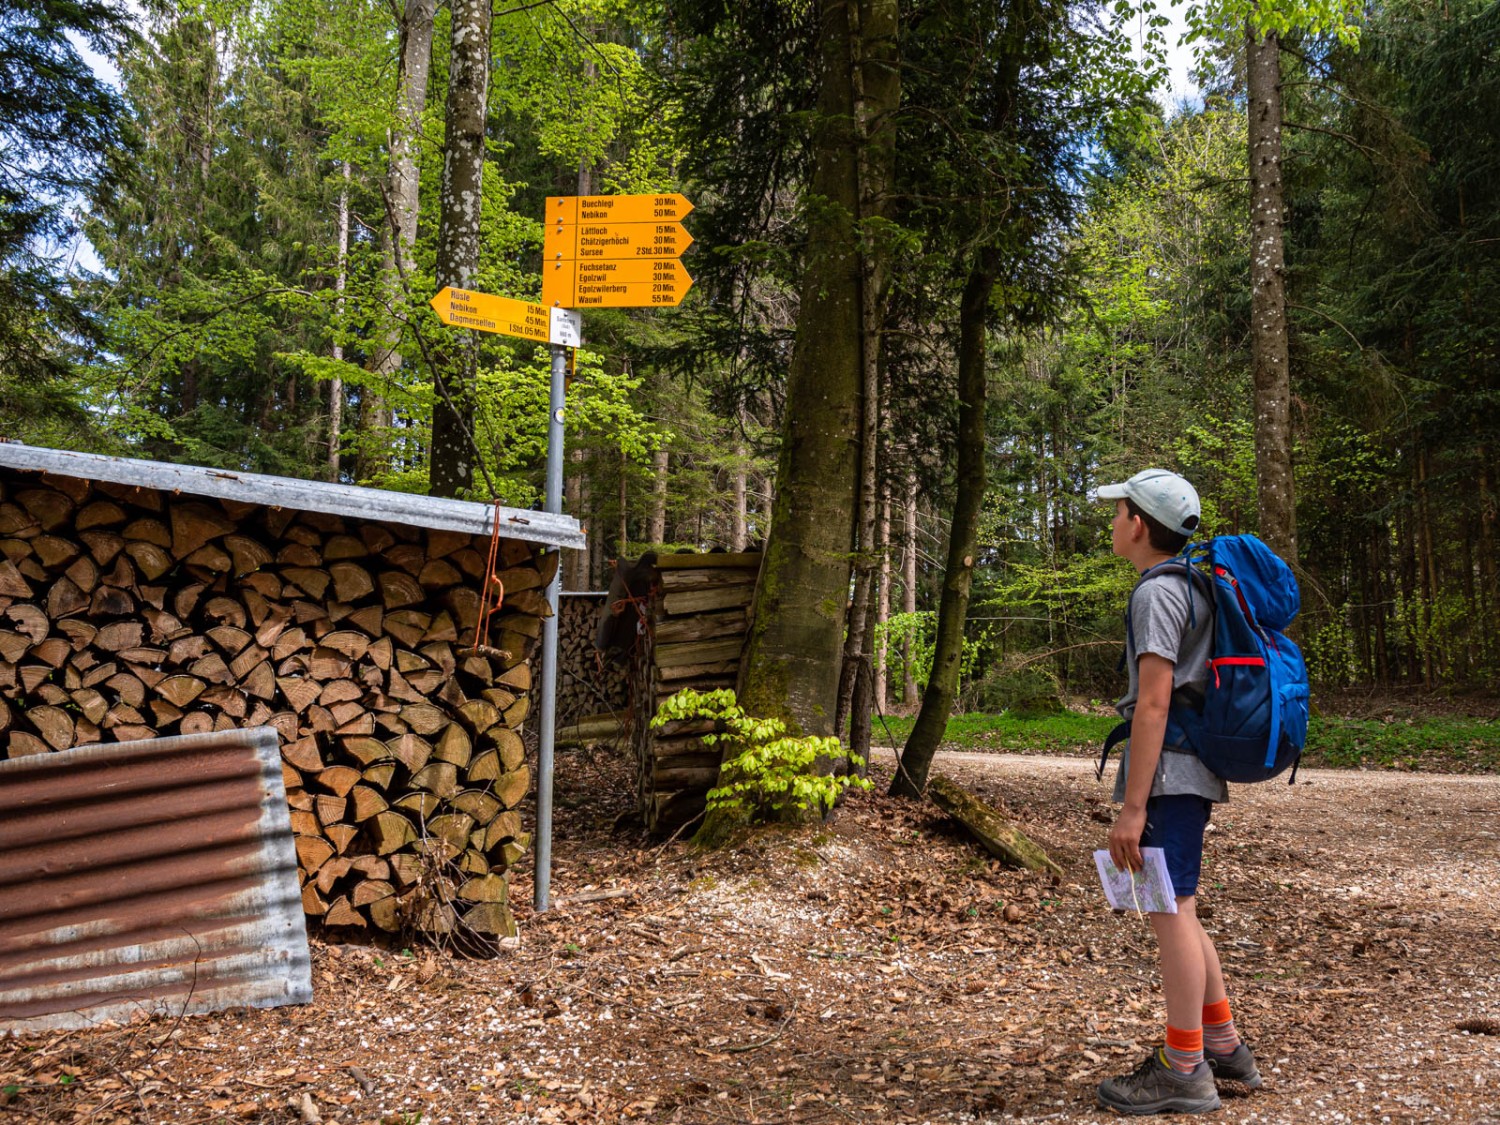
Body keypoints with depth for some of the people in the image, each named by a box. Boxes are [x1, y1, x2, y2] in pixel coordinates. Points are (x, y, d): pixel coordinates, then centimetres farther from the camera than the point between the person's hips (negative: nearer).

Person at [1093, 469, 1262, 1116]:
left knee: (1170, 912, -4)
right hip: (1192, 774, 10)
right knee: (1176, 912, 16)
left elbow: (1153, 702, -20)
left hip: (1168, 772, -10)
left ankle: (1185, 1072, 3)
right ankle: (1223, 1047, 24)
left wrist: (1132, 808, -21)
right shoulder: (1192, 588, 17)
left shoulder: (1157, 592, -13)